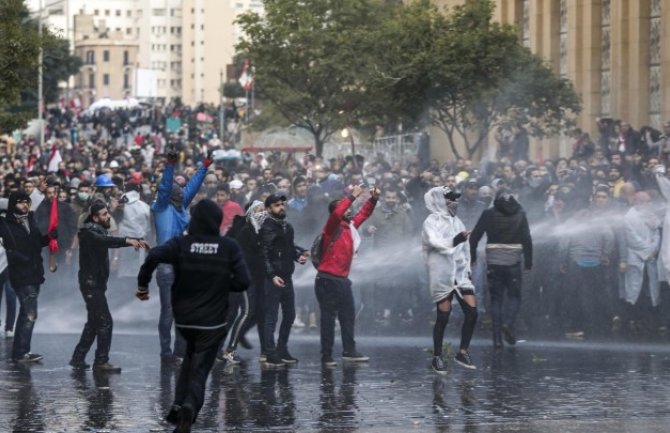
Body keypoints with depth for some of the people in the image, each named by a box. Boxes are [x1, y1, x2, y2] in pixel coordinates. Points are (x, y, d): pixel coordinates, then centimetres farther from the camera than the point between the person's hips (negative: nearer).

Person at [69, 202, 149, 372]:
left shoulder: (99, 230, 15)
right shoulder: (89, 232, -16)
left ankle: (78, 358, 21)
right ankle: (101, 361, -8)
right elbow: (106, 241, -34)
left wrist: (137, 241, -1)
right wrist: (128, 240, -45)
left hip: (96, 283, 10)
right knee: (105, 321, -11)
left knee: (94, 322, 15)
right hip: (91, 283, -10)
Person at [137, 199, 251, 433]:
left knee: (191, 355, 28)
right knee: (199, 370, 3)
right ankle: (190, 405, -27)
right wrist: (222, 285, 8)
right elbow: (243, 282, -11)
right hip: (212, 321, -2)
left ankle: (179, 404, 13)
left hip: (183, 317, 2)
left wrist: (142, 285, -11)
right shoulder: (230, 247, -6)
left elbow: (154, 256, -24)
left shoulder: (180, 244, -6)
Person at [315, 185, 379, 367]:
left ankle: (349, 351, 19)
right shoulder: (333, 228, -11)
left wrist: (373, 200, 8)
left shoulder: (350, 226, 11)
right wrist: (353, 197, -28)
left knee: (348, 317, 12)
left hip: (342, 280, 8)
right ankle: (326, 356, 0)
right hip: (328, 281, -8)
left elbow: (363, 214, 24)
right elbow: (336, 213, -32)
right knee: (328, 319, -3)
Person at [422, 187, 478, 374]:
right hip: (442, 274, -6)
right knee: (443, 316, -3)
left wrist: (468, 269, 19)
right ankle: (437, 357, 9)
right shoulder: (432, 222, -4)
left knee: (472, 312, -4)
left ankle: (463, 352, 6)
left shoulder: (456, 221, 18)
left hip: (460, 274, 6)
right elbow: (434, 241, -21)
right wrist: (454, 241, -34)